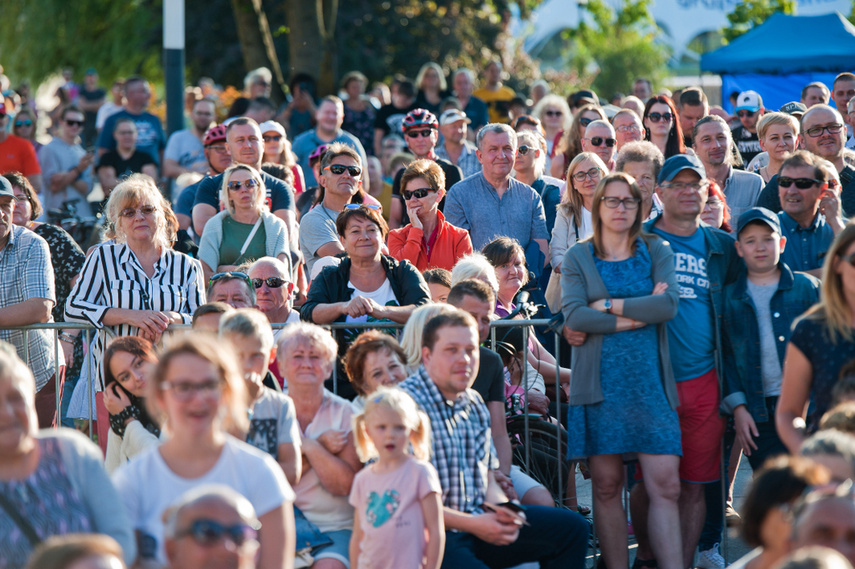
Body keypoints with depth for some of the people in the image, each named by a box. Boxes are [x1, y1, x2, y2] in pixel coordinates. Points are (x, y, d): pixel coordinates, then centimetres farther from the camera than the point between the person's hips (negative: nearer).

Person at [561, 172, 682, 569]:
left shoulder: (657, 252, 11)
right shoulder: (578, 258, 8)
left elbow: (669, 304, -6)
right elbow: (574, 316, -8)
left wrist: (610, 305, -7)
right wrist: (641, 314, -8)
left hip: (650, 382, 0)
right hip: (600, 383, 0)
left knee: (665, 484, -8)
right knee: (606, 486, 0)